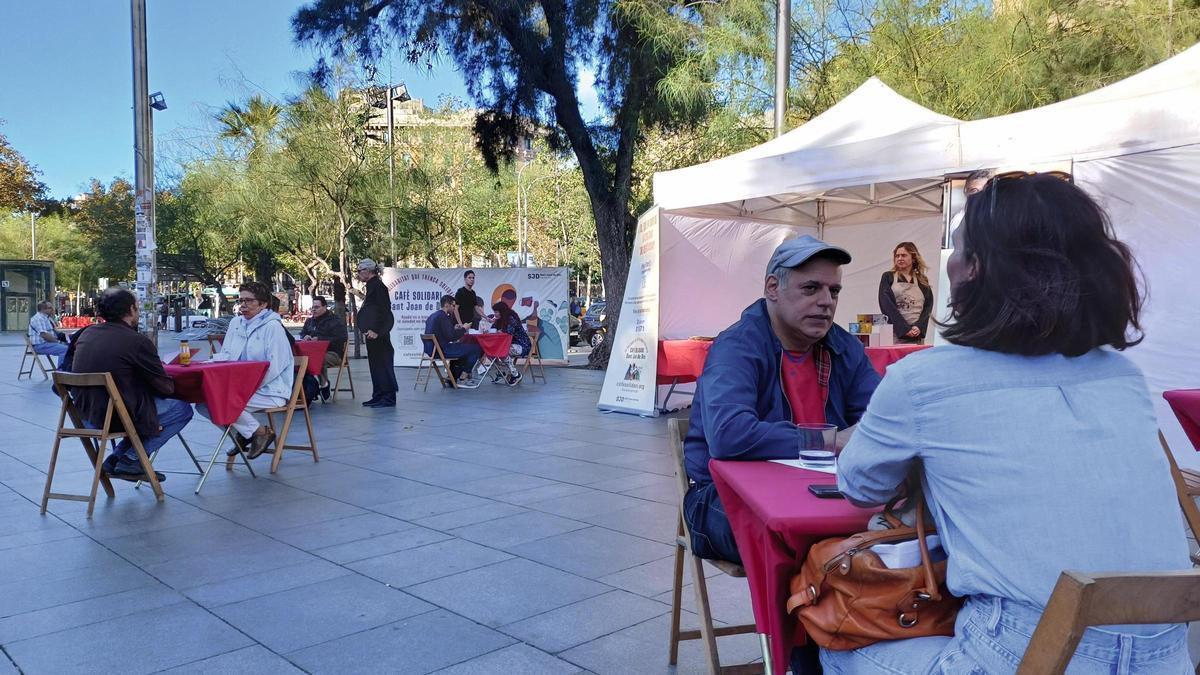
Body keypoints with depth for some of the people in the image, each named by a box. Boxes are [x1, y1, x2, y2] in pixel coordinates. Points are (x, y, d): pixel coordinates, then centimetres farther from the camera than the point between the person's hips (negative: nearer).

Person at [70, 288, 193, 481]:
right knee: (182, 409, 7)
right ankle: (130, 461, 3)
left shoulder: (86, 334, 5)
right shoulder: (138, 342, -16)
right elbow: (165, 387, -8)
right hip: (117, 418, -8)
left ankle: (116, 458, 16)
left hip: (86, 416, 8)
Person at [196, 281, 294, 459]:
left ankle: (260, 432, -7)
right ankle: (242, 434, 6)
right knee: (203, 400, -7)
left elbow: (274, 368, -18)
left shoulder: (273, 327, -12)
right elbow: (226, 356, 15)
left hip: (269, 392, -8)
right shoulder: (236, 322, 12)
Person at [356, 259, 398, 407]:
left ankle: (388, 398, -1)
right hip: (372, 333, 10)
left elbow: (384, 310, -21)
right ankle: (378, 396, 20)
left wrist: (377, 331, -22)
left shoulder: (377, 286, -14)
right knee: (375, 364, 13)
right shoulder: (372, 285, 16)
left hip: (378, 334, -10)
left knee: (383, 364, -5)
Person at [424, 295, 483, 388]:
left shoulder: (432, 316, 15)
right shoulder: (443, 317, -14)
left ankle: (453, 378, 33)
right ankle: (462, 379, -1)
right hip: (442, 350, -10)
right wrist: (463, 329, -7)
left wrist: (454, 328, 17)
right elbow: (450, 337, -20)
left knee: (460, 347, 36)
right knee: (476, 349, -8)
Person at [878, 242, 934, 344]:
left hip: (917, 336, 2)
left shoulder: (922, 281, 15)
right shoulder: (888, 277, 8)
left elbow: (928, 306, 8)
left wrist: (919, 327, -10)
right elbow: (887, 306, -2)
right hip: (895, 334, -2)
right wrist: (905, 329, -12)